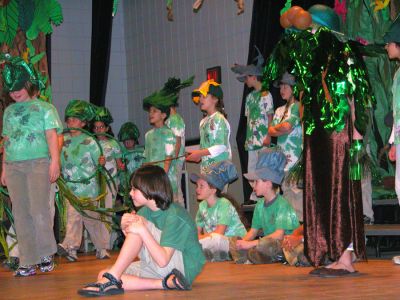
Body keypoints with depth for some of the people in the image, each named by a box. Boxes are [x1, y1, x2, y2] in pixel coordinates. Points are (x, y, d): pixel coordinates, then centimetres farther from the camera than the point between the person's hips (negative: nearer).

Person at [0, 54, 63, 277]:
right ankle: (28, 262, 4)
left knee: (39, 211, -11)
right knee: (21, 215, 2)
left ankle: (46, 255, 4)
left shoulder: (44, 108, 5)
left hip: (38, 162, -5)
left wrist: (55, 162, -11)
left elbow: (52, 136, -2)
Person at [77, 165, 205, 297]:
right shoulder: (146, 211, 5)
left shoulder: (174, 215, -19)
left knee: (140, 226, -23)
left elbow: (163, 260, -26)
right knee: (102, 275, -7)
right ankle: (164, 283, -18)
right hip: (157, 267, 9)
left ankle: (112, 277, -22)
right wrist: (124, 227, -16)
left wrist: (142, 230, -29)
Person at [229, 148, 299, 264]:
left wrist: (250, 244, -27)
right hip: (266, 244, 8)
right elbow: (253, 231, 14)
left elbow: (279, 235, -24)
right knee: (232, 242, -6)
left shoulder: (282, 204, -14)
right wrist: (243, 241, -10)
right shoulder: (260, 205, 13)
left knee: (264, 244, -40)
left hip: (284, 246, -8)